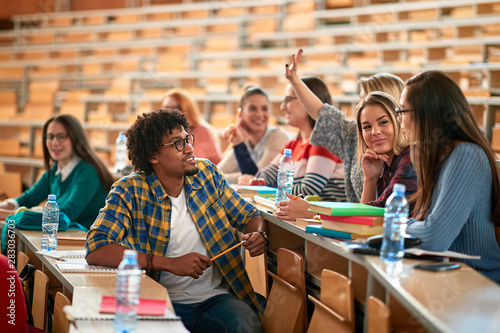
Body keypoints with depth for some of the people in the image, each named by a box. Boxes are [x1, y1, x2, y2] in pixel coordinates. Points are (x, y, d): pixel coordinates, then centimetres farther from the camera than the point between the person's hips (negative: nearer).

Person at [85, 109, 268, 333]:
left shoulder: (207, 173, 6)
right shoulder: (129, 192, -7)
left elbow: (249, 215, 18)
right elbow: (95, 250, -20)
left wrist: (258, 235, -8)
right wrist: (170, 264, -25)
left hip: (216, 297, 2)